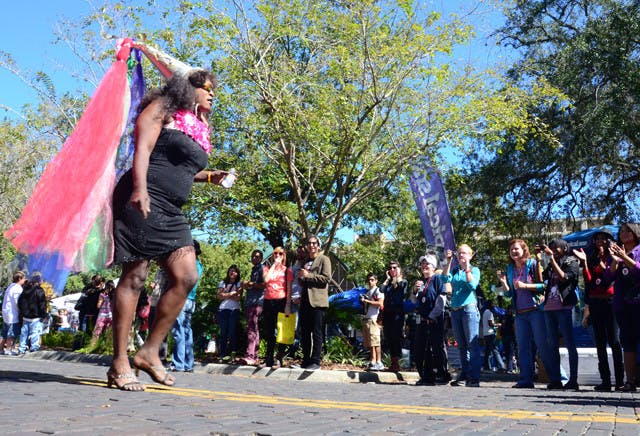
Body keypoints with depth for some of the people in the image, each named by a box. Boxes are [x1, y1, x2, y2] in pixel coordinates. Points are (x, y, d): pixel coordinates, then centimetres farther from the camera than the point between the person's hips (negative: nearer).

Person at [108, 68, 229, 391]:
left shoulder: (197, 128, 24)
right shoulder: (163, 109, 3)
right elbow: (142, 149, -11)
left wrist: (209, 177, 22)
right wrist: (139, 189, -25)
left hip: (171, 213, 8)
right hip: (143, 202, -8)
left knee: (186, 278, -2)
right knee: (134, 278, -8)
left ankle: (150, 352, 5)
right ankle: (120, 364, -2)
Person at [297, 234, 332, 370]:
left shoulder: (324, 259, 3)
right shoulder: (306, 261, 22)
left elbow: (326, 278, -10)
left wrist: (308, 275, -13)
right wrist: (301, 277, 7)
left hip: (317, 301, -7)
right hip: (305, 301, 7)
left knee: (316, 333, -5)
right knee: (304, 333, 7)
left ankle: (316, 361, -2)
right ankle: (306, 360, 14)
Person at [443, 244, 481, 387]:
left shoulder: (474, 270, 6)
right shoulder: (454, 270, 15)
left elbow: (472, 285, -11)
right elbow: (445, 279, -3)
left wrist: (467, 268, -12)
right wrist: (448, 262, -5)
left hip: (469, 308, -5)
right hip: (455, 310, 5)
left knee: (472, 344, -8)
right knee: (461, 345, 9)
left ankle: (474, 377, -6)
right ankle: (464, 374, 16)